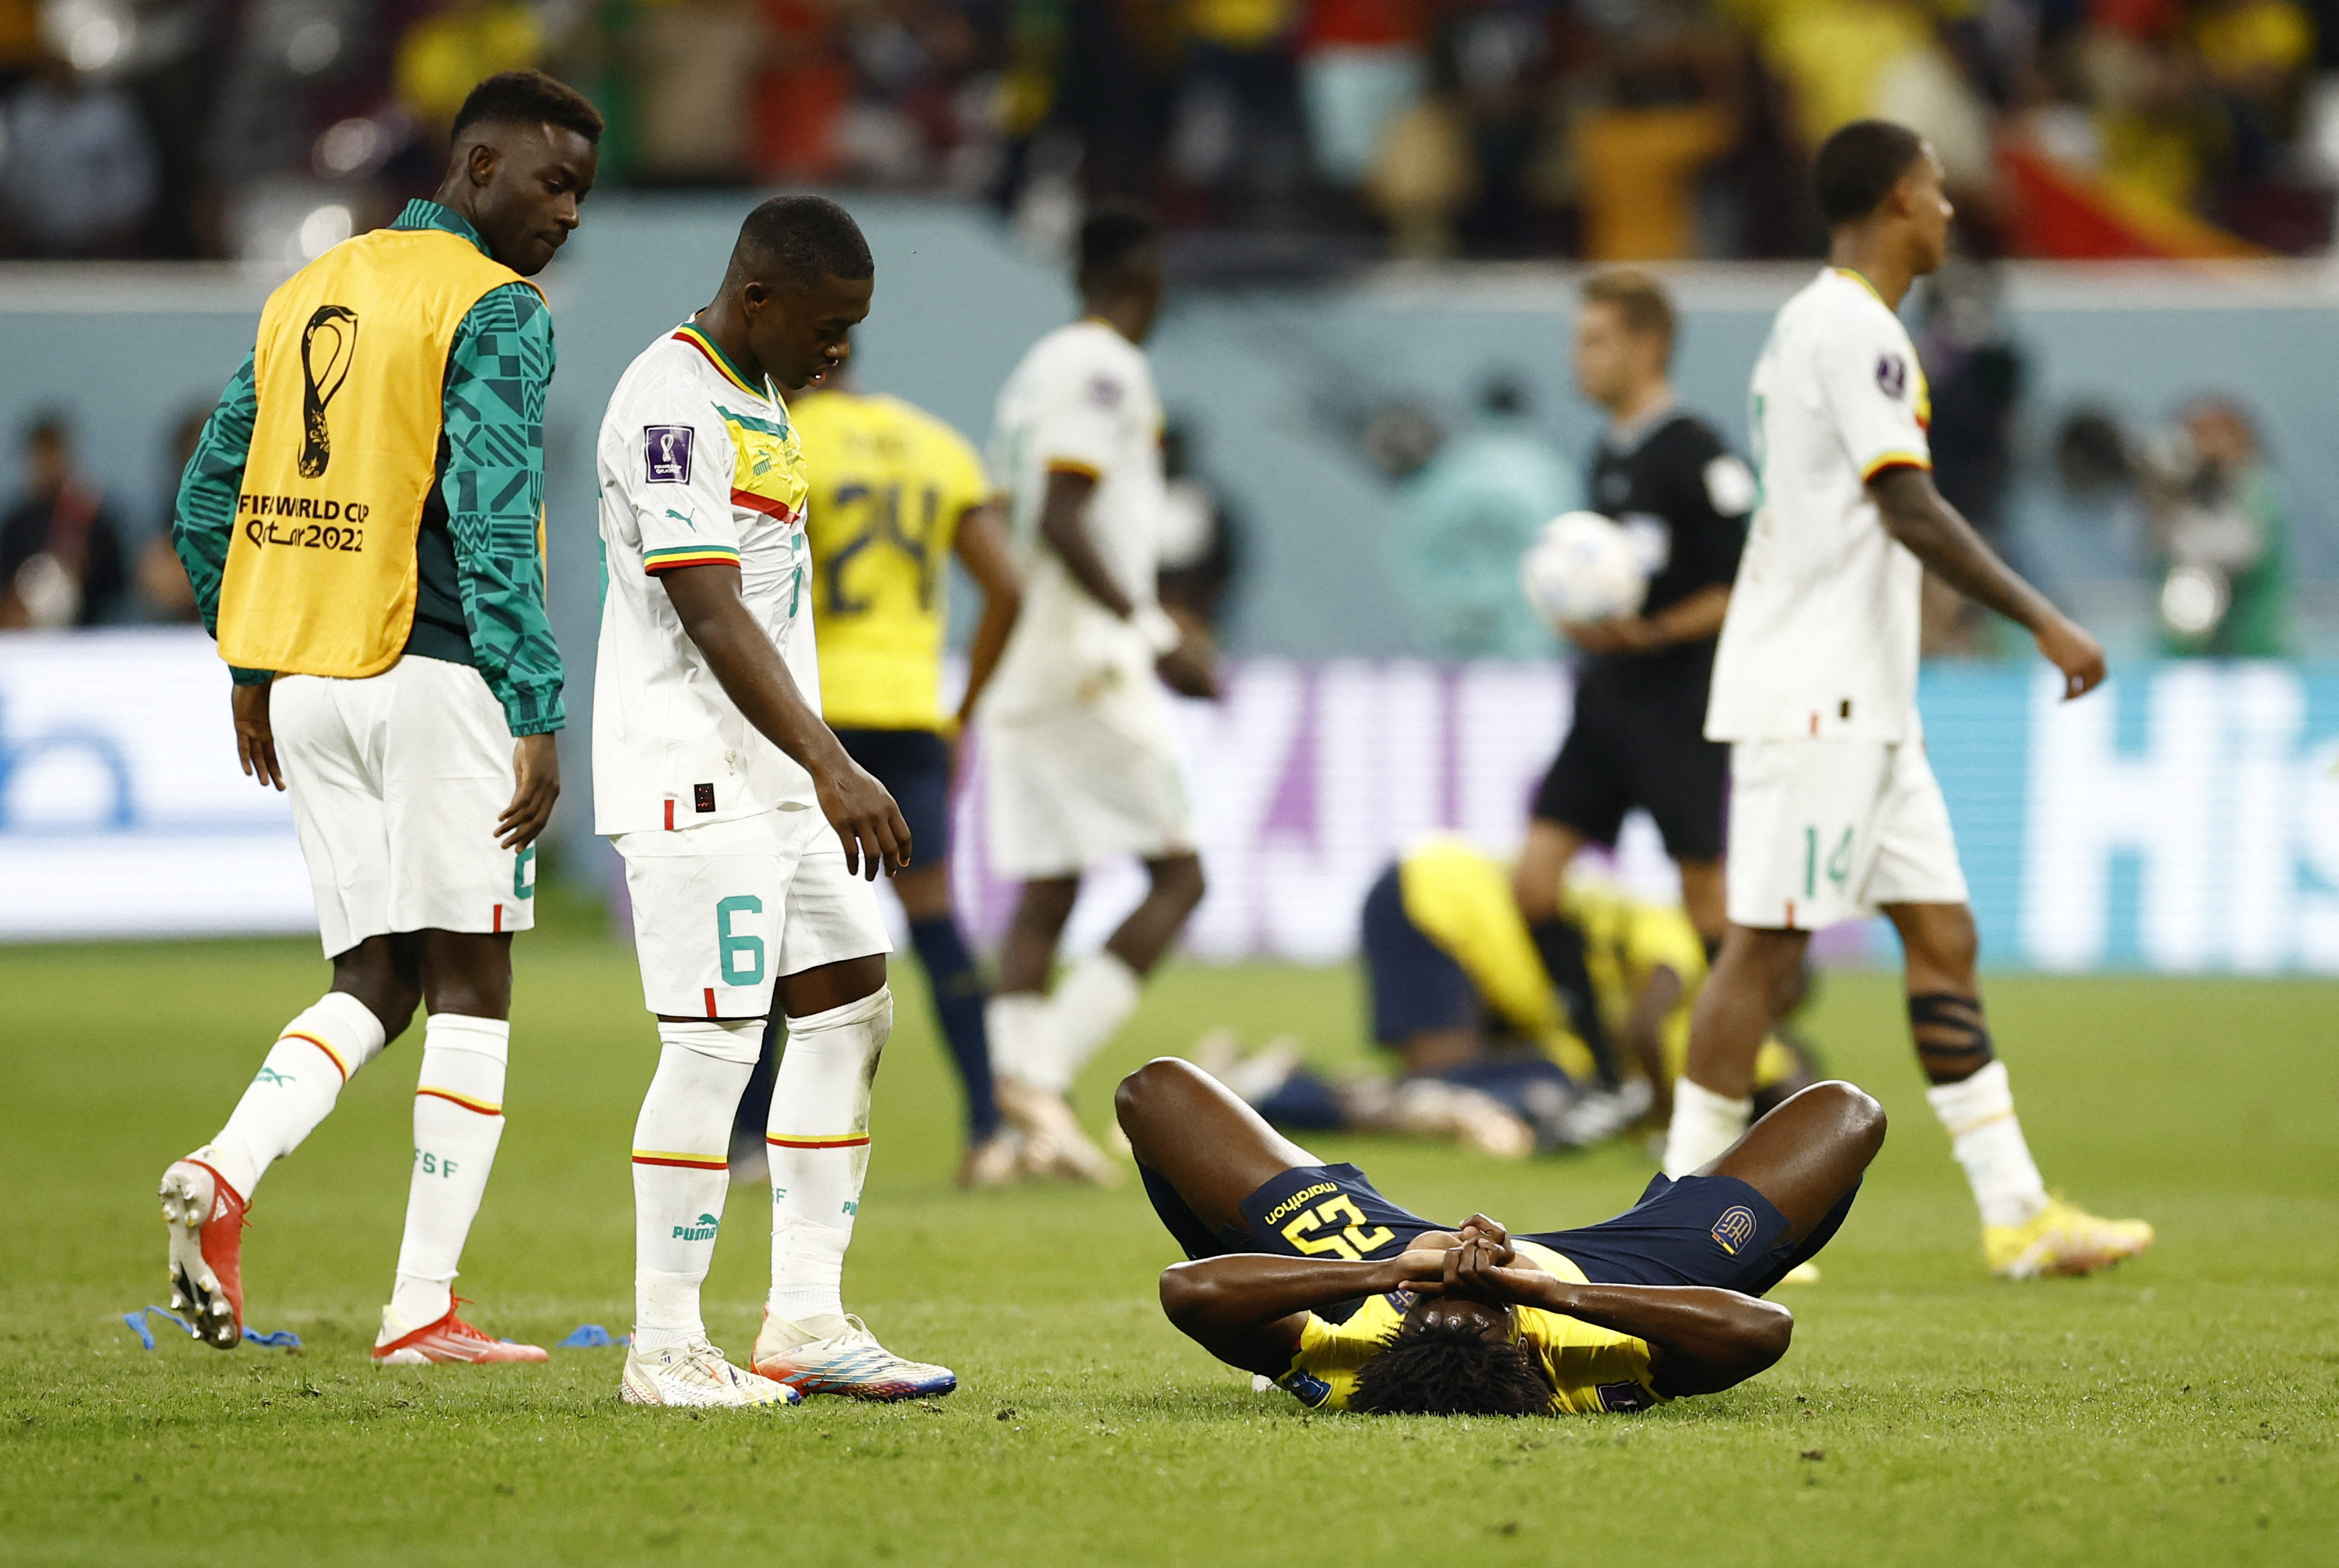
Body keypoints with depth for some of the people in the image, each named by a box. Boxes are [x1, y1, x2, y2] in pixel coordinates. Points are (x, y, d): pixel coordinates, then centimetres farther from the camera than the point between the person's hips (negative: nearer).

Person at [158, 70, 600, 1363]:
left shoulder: (308, 292, 14)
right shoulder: (493, 312, -9)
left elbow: (209, 502, 17)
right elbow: (493, 524, -19)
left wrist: (252, 677, 25)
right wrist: (537, 715, -20)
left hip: (306, 686, 7)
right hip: (437, 676, -7)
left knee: (373, 986, 12)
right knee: (469, 991, 2)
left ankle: (225, 1173, -13)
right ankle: (422, 1310, -1)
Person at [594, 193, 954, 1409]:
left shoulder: (754, 400, 16)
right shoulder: (669, 405, -16)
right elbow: (711, 615, -24)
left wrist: (817, 767, 22)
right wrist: (829, 765, -29)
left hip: (775, 768, 10)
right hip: (692, 774, -10)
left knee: (848, 1006, 8)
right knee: (715, 1044, -10)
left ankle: (805, 1318, 12)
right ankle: (662, 1346, -4)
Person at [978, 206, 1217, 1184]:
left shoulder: (1037, 369, 17)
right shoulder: (1107, 368, -10)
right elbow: (1062, 520, -20)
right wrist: (1151, 631, -18)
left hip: (1024, 664, 9)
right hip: (1087, 662, -9)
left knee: (1046, 895, 6)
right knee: (1177, 876, -3)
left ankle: (1023, 1117, -2)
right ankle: (1045, 1071, -16)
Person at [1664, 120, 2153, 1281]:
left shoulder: (1821, 324, 18)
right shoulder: (1851, 327, -14)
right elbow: (1909, 509, -22)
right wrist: (2042, 622, -22)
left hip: (1862, 698, 10)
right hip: (1814, 694, -10)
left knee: (1943, 935, 8)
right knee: (1769, 945, -8)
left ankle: (2016, 1213, 8)